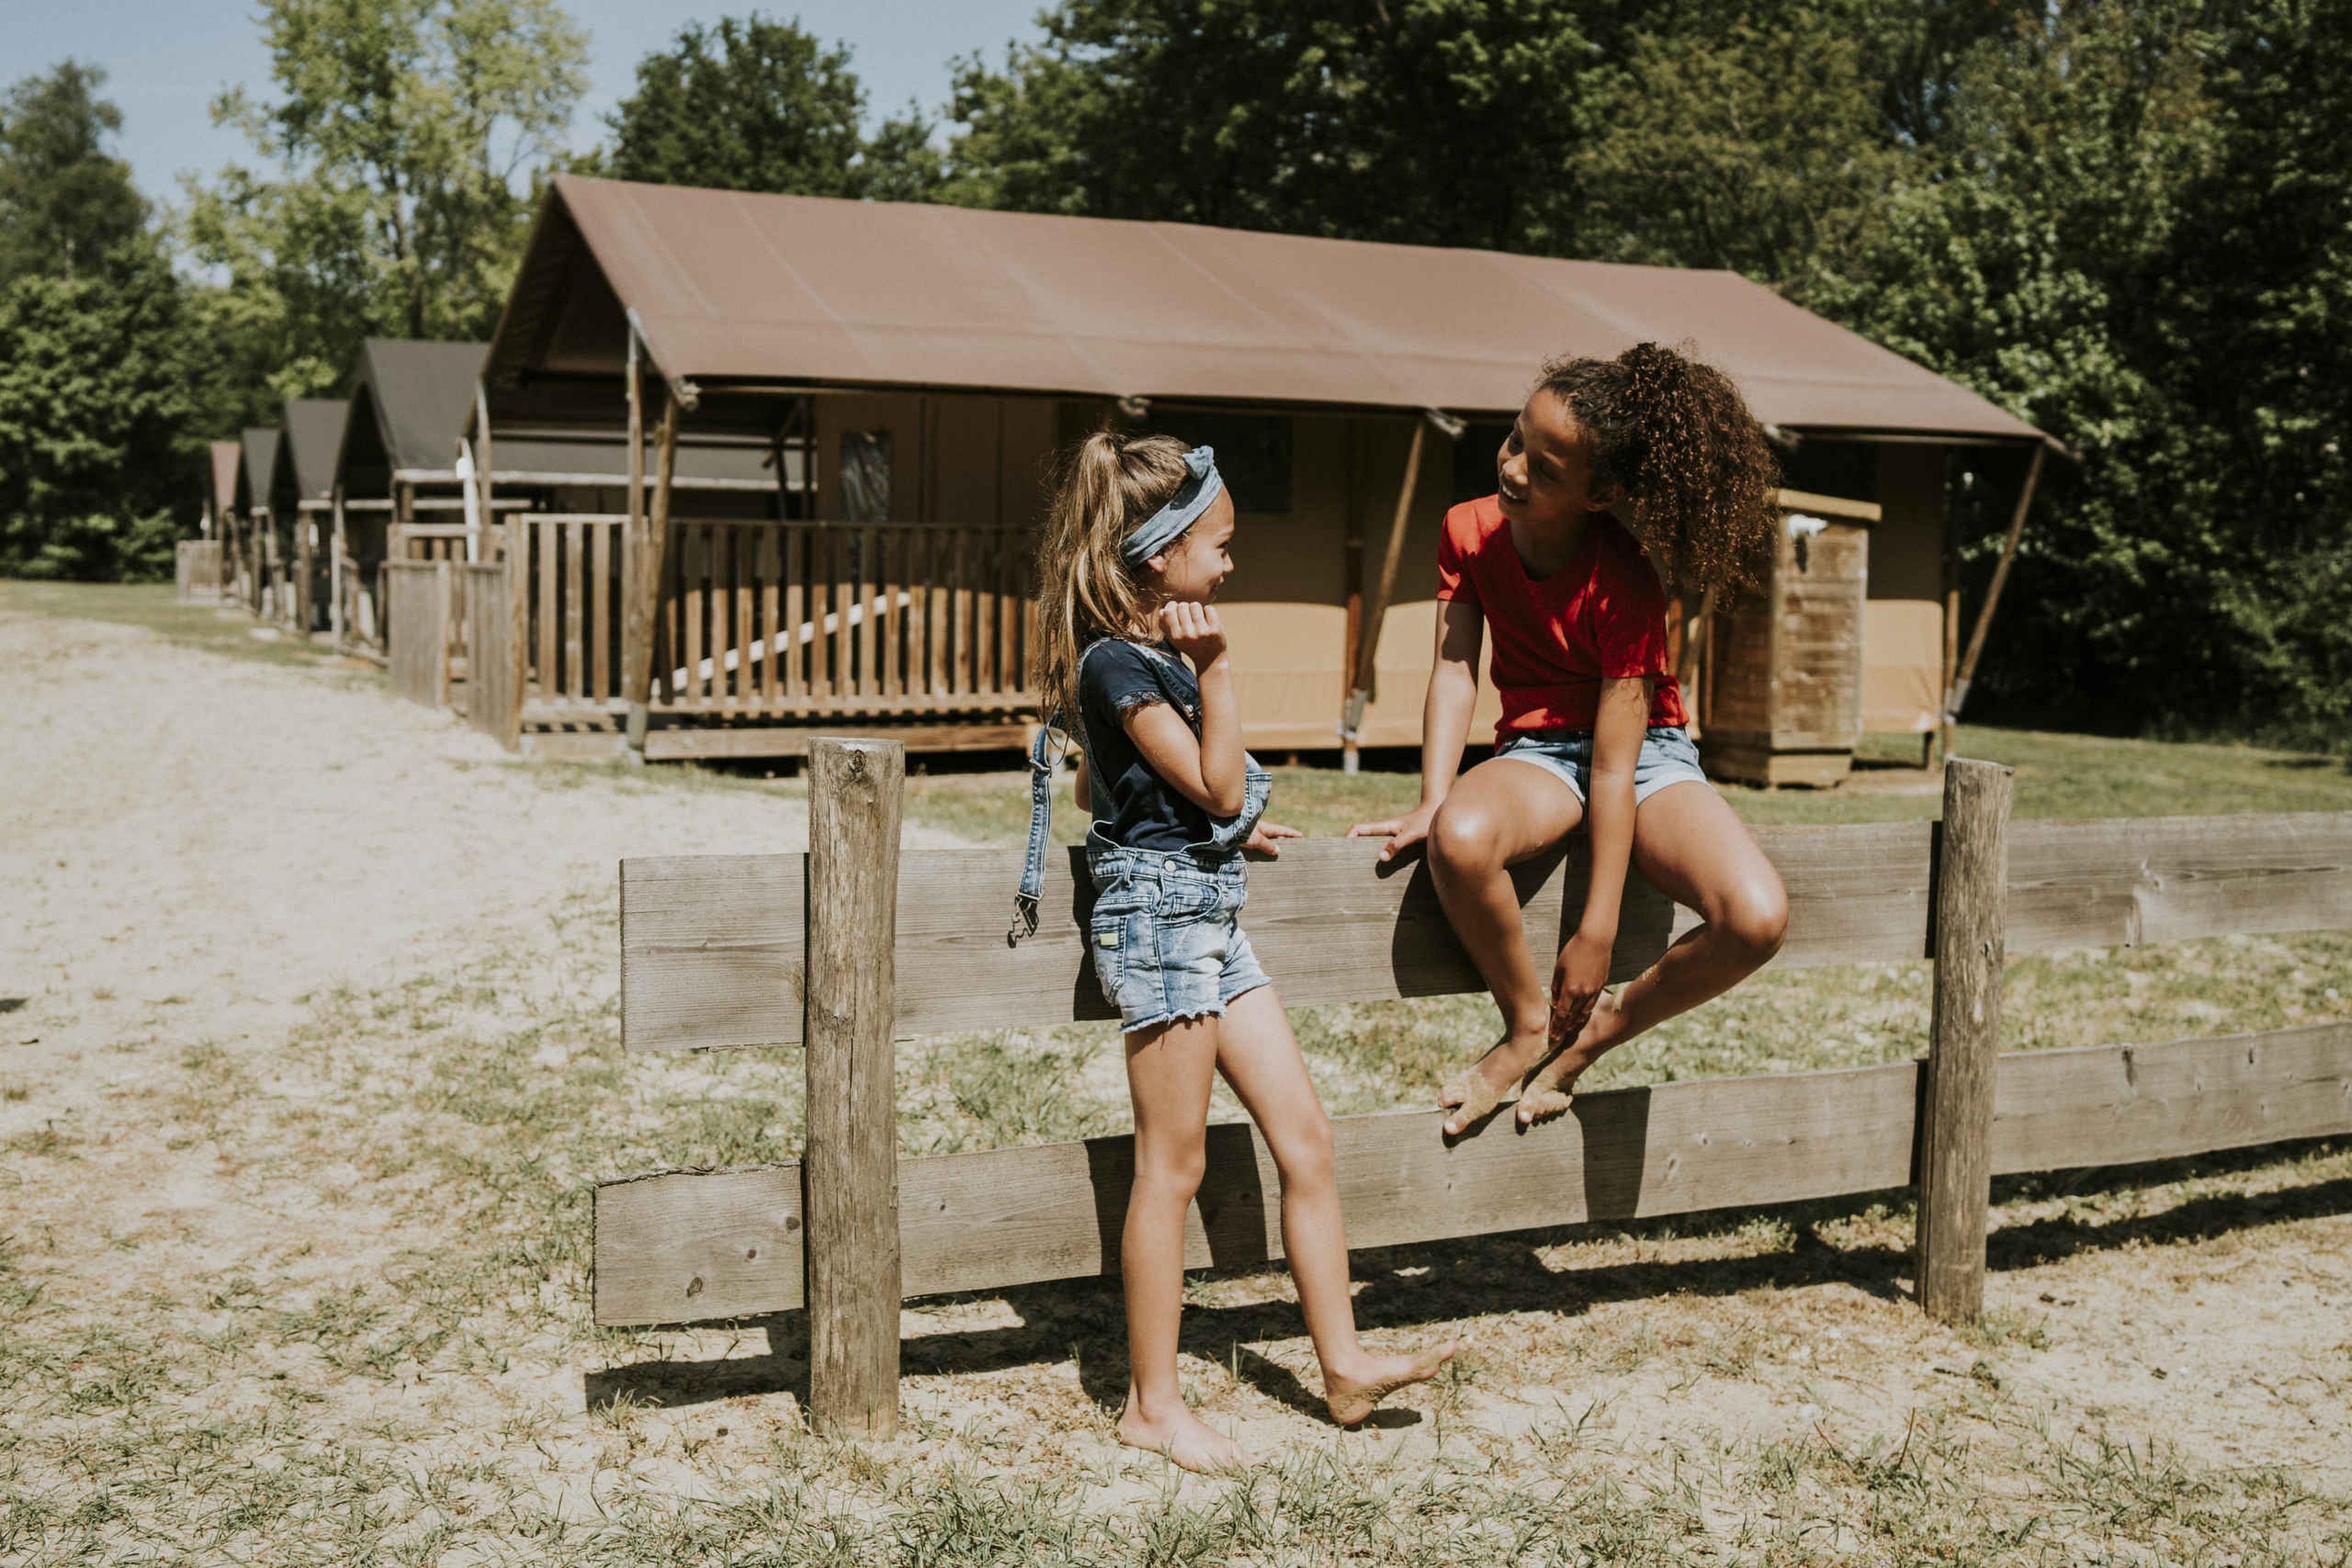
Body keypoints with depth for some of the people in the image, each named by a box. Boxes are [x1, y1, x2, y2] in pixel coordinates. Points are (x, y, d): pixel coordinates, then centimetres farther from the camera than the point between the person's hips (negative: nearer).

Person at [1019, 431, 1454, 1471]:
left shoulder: (1155, 652, 13)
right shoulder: (1118, 663, -16)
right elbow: (1218, 787, -18)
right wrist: (1215, 671, -20)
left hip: (1209, 915, 10)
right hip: (1158, 912, -10)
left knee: (1306, 1139, 8)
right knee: (1172, 1165, -2)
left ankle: (1344, 1365, 17)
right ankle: (1152, 1405, 11)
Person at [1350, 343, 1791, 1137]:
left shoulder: (1624, 586, -22)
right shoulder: (1470, 530, -8)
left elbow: (1616, 765, -23)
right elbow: (1454, 669, -9)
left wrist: (1596, 934, -23)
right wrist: (1433, 802, -25)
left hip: (1648, 752, -2)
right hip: (1540, 751, 2)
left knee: (1758, 920, -29)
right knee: (1460, 839, -37)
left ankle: (1594, 1030, -1)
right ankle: (1528, 1027, -10)